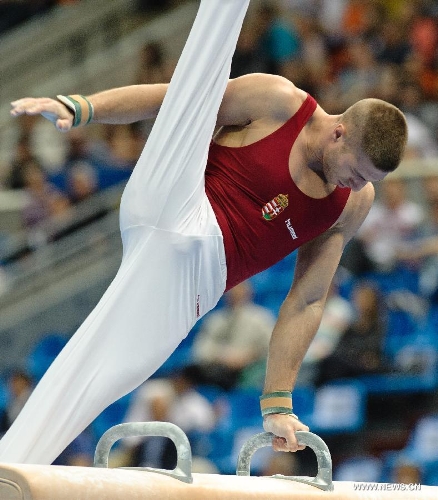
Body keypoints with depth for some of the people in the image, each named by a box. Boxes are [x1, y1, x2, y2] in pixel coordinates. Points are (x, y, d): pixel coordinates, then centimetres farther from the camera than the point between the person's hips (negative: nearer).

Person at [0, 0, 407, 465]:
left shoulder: (354, 204, 13)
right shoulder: (279, 104, 1)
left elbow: (307, 303, 15)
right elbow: (170, 97, 3)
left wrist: (277, 403, 10)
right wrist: (78, 108, -8)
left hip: (189, 284, 3)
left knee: (108, 373, -16)